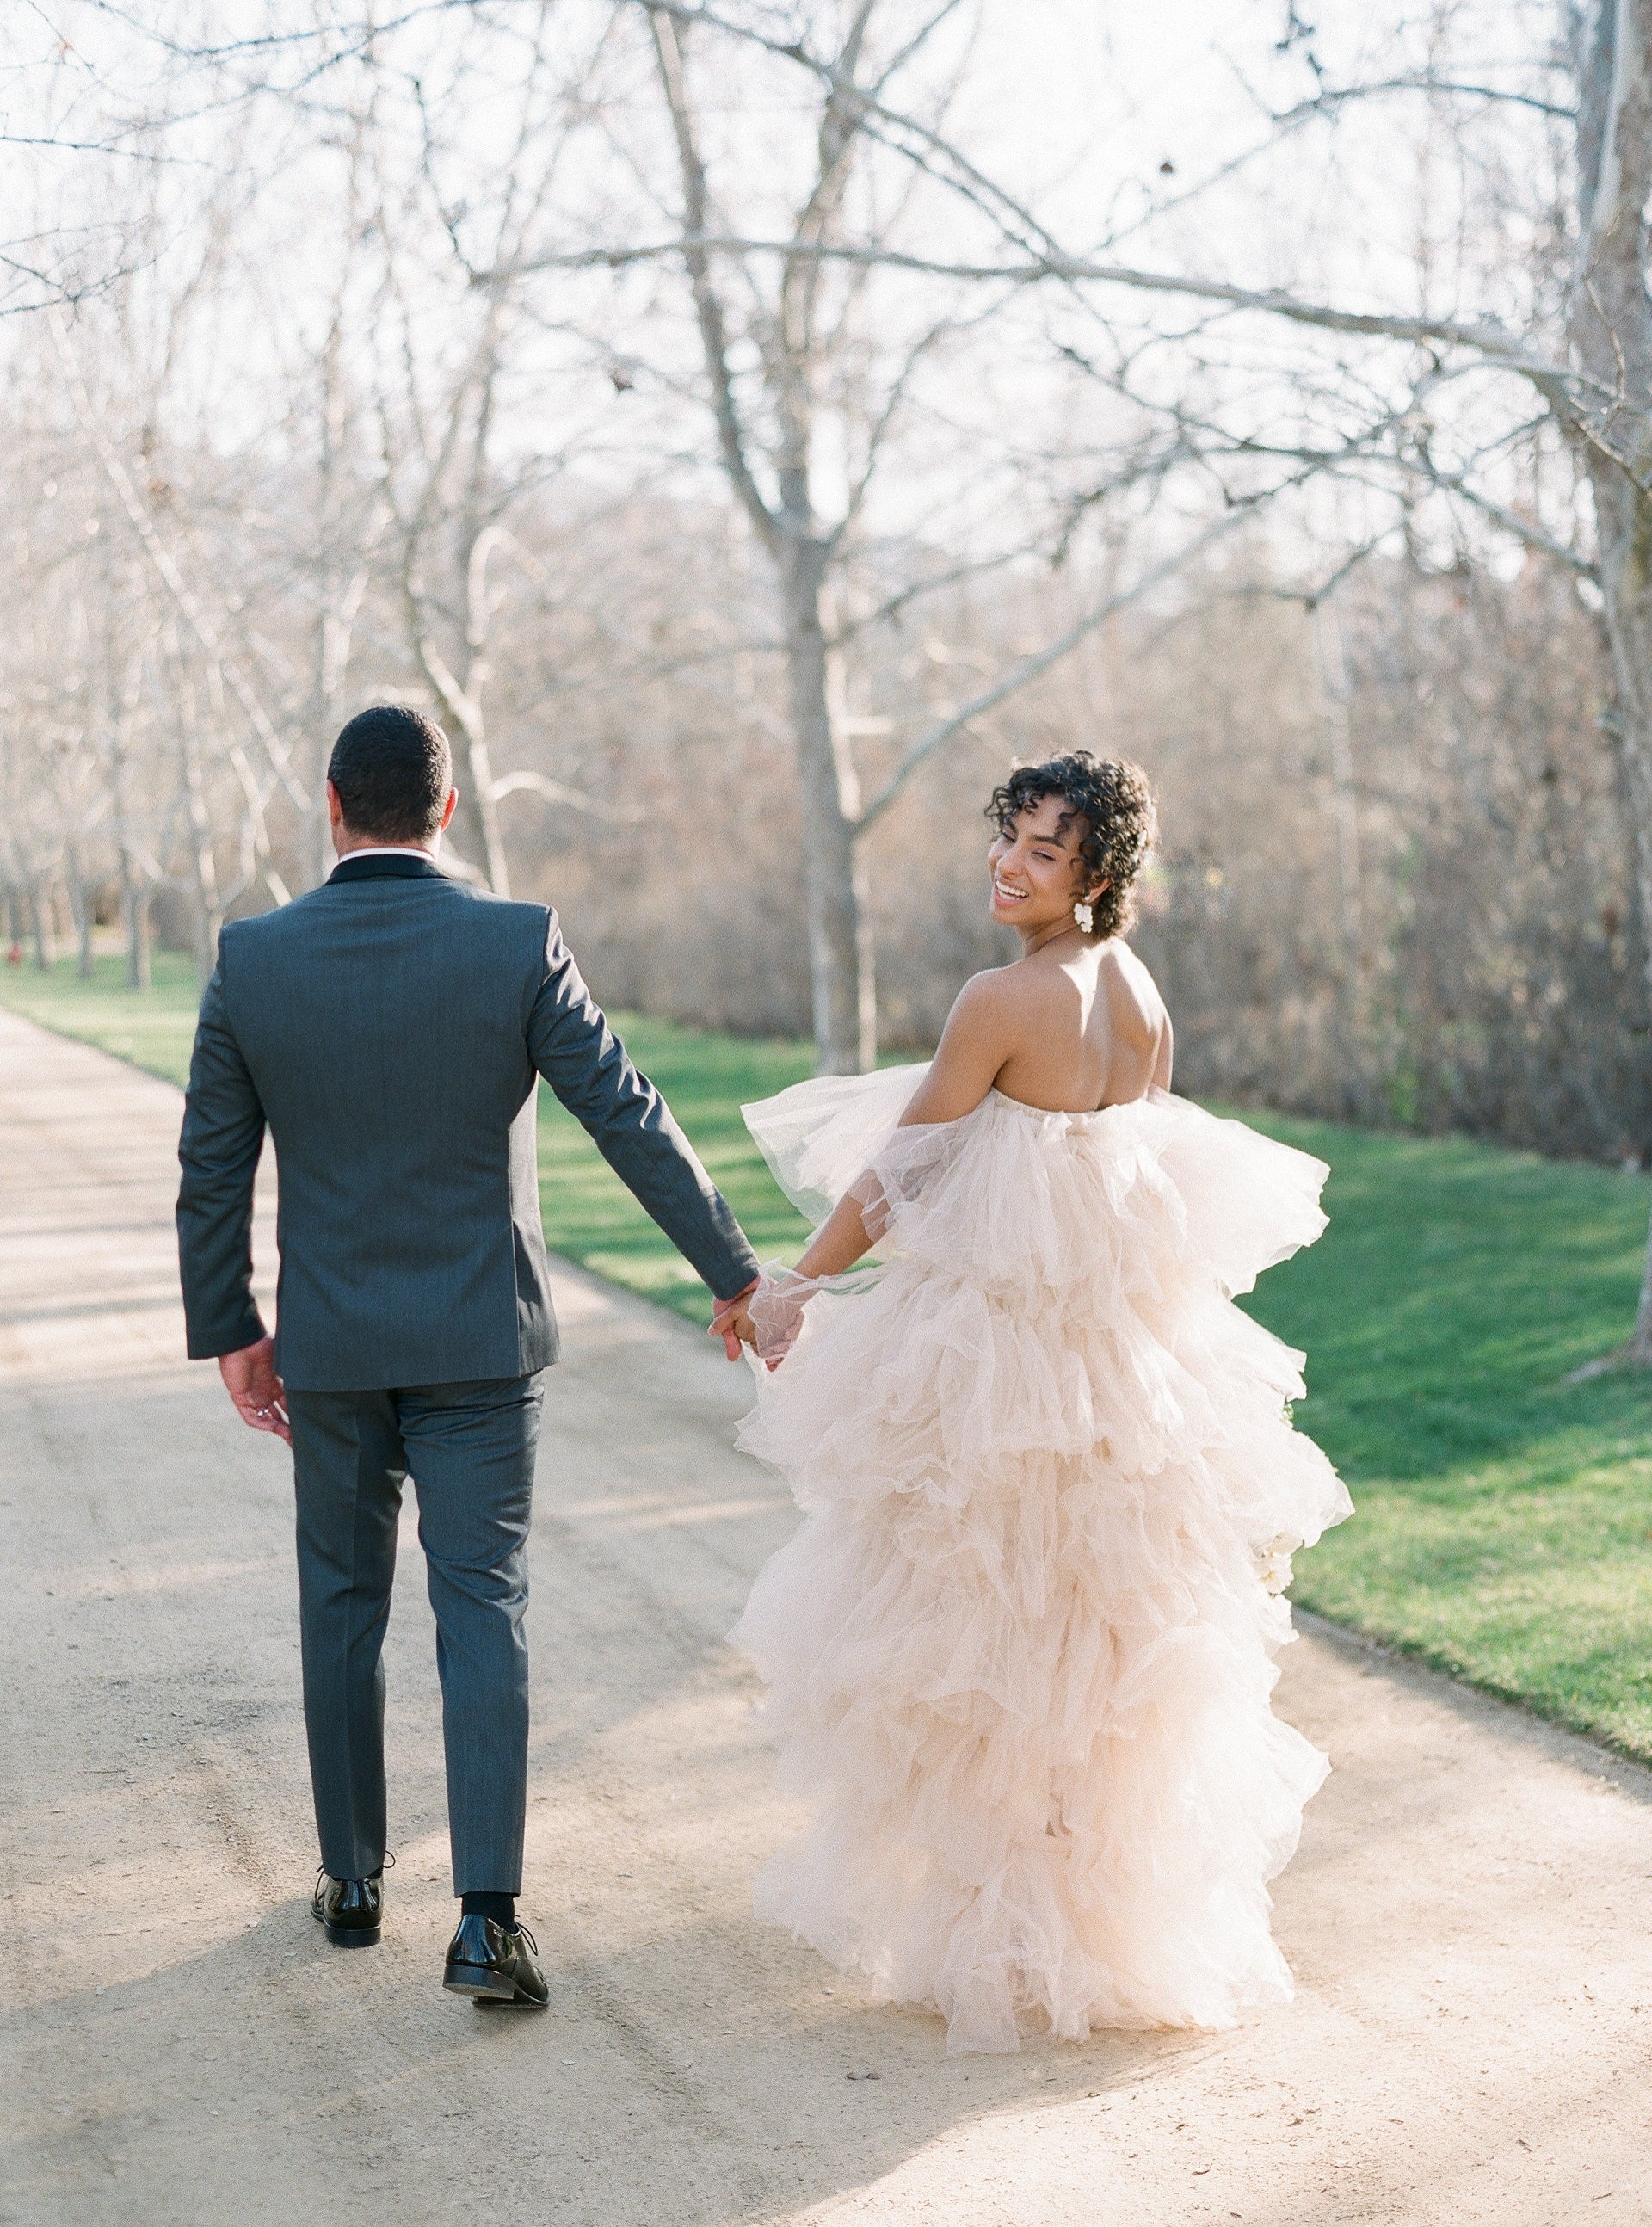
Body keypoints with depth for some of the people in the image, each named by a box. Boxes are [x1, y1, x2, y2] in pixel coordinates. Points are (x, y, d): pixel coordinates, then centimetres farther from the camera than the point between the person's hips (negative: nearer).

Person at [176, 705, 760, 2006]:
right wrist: (735, 1274, 0)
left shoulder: (254, 959, -6)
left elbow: (214, 1168, 0)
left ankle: (354, 1880, 26)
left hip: (331, 1343, 2)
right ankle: (487, 1915, -9)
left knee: (344, 1604, 16)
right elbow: (632, 1122, -9)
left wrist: (227, 1331, 12)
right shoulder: (518, 946, -10)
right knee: (483, 1609, 1)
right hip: (483, 1341, -1)